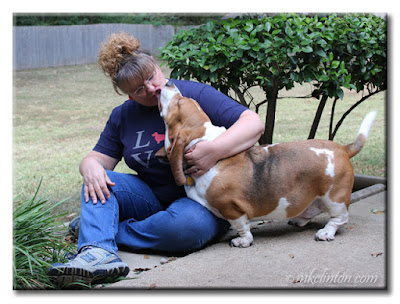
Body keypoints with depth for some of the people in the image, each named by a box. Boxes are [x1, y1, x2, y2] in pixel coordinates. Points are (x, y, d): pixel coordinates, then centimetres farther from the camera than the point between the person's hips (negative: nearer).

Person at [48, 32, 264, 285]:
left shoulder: (194, 94, -8)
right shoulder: (122, 116, 9)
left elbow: (254, 123, -16)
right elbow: (100, 157, 9)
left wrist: (214, 150, -34)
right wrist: (91, 167, -18)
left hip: (200, 200, -5)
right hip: (152, 199, 5)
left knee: (188, 224, -38)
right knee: (99, 179, -15)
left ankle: (99, 232, -21)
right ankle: (98, 254, -38)